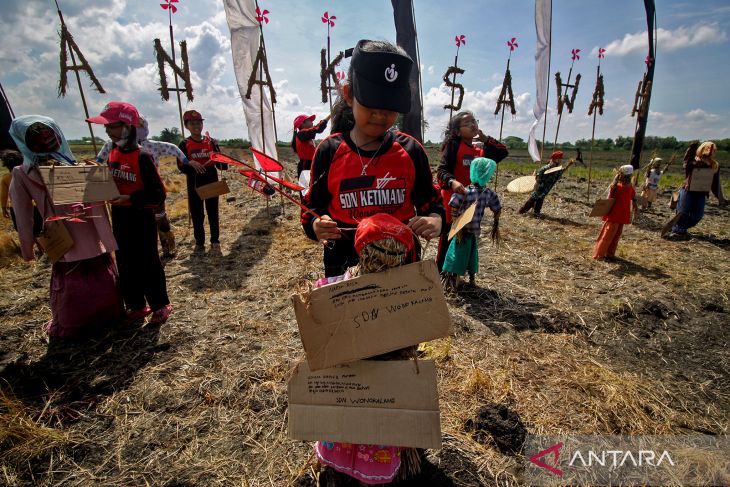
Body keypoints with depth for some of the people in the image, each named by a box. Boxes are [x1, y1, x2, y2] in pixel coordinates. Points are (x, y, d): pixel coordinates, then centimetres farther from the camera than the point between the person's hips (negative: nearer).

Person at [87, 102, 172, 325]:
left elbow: (157, 193, -20)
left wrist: (129, 198, -25)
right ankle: (136, 305, 29)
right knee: (125, 264, 15)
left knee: (148, 263, 3)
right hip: (119, 216, 8)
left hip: (141, 217, -8)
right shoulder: (113, 154, 6)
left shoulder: (141, 157, -17)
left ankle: (160, 305, 19)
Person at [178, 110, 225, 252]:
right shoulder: (184, 144, 0)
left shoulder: (211, 142, 3)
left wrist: (223, 164, -20)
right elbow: (182, 167, -5)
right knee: (197, 214, 6)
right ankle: (199, 242, 19)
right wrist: (192, 167, -25)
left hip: (211, 182, 1)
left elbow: (219, 162, 3)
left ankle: (215, 241, 20)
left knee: (213, 212, 9)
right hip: (194, 184, -1)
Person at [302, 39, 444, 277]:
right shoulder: (329, 151, -7)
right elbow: (312, 209, 1)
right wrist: (316, 225, -21)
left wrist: (435, 220, -17)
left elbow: (431, 204, 5)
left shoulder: (410, 150, -4)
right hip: (345, 264, 0)